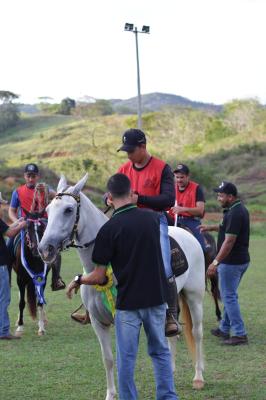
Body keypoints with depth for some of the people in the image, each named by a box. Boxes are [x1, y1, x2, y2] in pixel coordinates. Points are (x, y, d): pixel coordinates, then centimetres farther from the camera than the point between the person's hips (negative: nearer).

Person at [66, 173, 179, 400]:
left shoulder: (109, 229, -13)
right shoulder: (153, 218, -1)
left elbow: (99, 277, -11)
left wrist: (77, 281, 8)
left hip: (128, 302, -4)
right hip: (156, 298, 4)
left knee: (126, 358, 7)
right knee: (160, 352, 17)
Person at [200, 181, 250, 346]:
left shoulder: (235, 213, -22)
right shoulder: (240, 209, 10)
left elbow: (229, 241, -25)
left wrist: (215, 262, -23)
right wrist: (210, 227, 27)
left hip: (231, 262, -10)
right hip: (241, 260, 10)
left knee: (229, 297, -4)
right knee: (229, 295, 19)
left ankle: (240, 334, -3)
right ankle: (224, 329, 28)